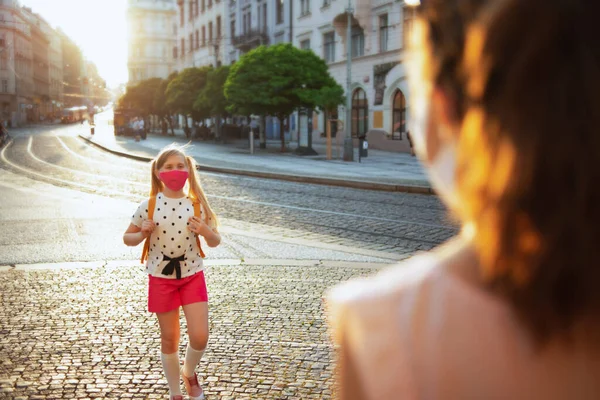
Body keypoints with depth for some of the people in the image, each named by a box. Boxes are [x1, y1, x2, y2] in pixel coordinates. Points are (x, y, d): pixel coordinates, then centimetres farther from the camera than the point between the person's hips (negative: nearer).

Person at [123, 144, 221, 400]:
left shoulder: (196, 204, -4)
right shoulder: (149, 205, -8)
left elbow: (215, 242, 2)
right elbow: (127, 238, 3)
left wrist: (205, 231, -20)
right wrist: (142, 235, -19)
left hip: (192, 276, 1)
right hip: (161, 279, -1)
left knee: (200, 337, -5)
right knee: (169, 340, 9)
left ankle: (189, 372, 28)